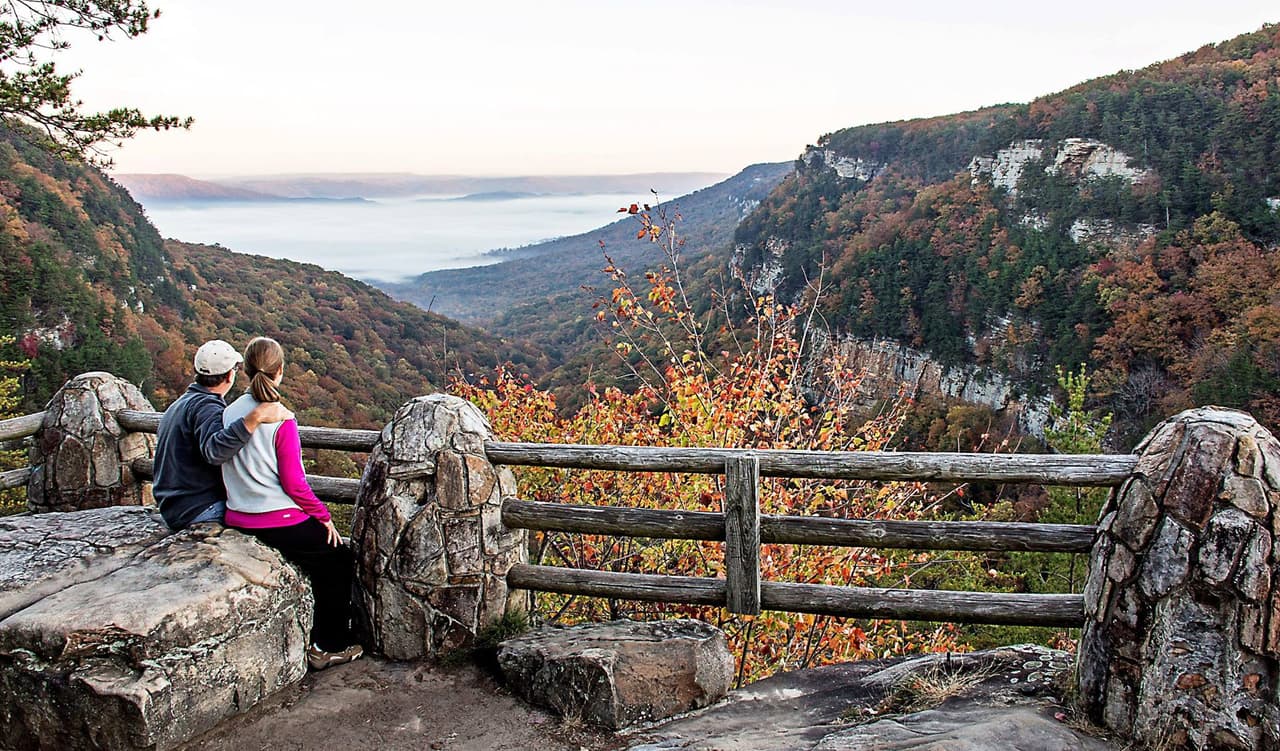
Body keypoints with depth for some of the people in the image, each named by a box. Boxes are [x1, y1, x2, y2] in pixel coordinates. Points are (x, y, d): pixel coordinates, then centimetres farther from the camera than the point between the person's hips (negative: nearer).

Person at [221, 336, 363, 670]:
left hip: (238, 519, 7)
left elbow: (232, 471, 12)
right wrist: (324, 516, -3)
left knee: (322, 561, 25)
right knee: (339, 560, 12)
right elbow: (294, 483, -16)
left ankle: (324, 639, 29)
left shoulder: (229, 413, 4)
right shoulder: (281, 419, -16)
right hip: (279, 521, -7)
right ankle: (328, 646, 15)